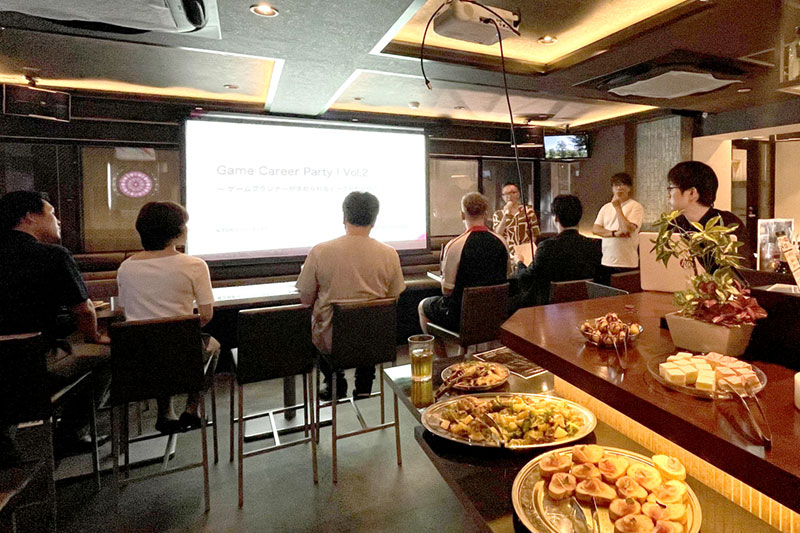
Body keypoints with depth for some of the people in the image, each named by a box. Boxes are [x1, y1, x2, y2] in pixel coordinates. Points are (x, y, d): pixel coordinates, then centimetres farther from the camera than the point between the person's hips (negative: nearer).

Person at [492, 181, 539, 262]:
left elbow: (535, 234, 8)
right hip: (508, 255, 0)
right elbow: (497, 235, -4)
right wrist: (505, 215, -8)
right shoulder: (497, 214, 9)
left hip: (527, 254, 0)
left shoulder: (528, 210, 10)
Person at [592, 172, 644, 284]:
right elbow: (595, 229, 3)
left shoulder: (636, 207, -2)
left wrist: (617, 207, -8)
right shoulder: (606, 207, 14)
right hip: (606, 263, 5)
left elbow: (627, 229, -16)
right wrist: (615, 233, -13)